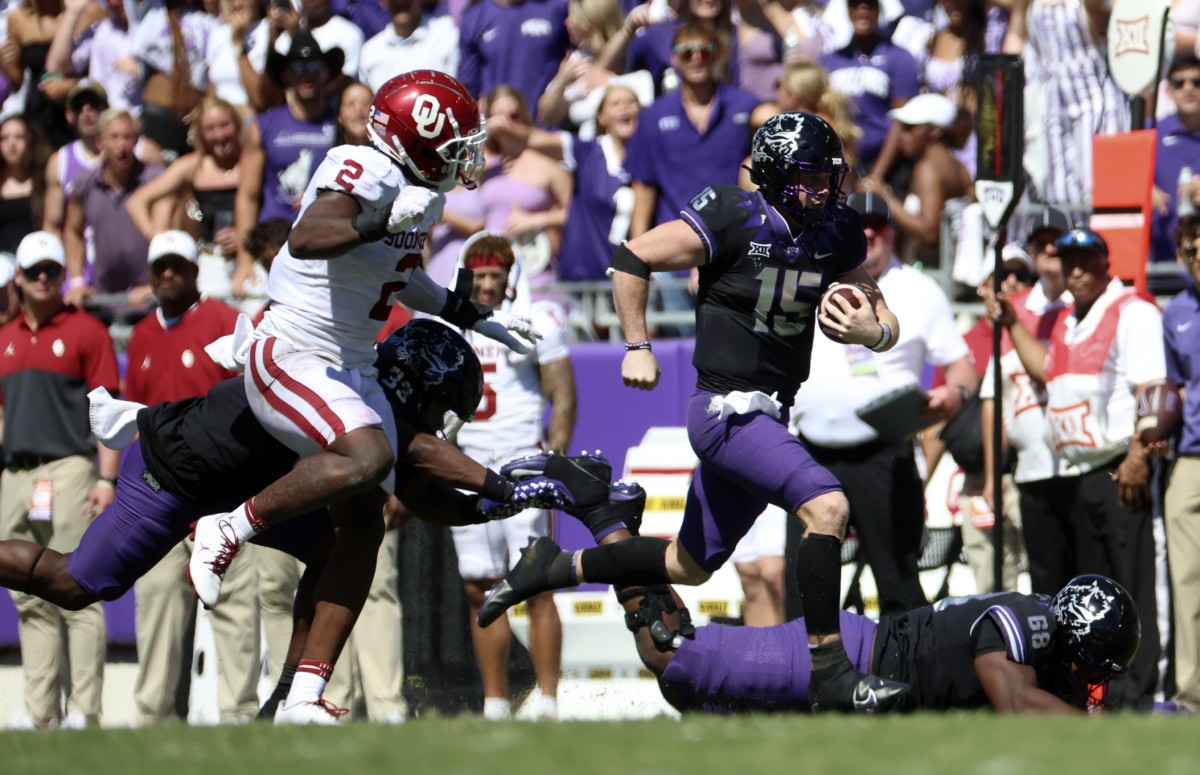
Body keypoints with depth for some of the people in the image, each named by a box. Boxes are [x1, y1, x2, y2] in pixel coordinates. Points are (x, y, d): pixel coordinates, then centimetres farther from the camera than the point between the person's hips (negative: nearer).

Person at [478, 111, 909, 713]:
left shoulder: (837, 234, 2)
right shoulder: (735, 219, -16)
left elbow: (886, 322, 7)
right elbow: (632, 259, -8)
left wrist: (873, 330, -16)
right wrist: (637, 346, -9)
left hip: (769, 416, 8)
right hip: (728, 409, -8)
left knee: (691, 565, 18)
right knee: (827, 506, -26)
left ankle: (556, 568, 35)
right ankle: (829, 673, -21)